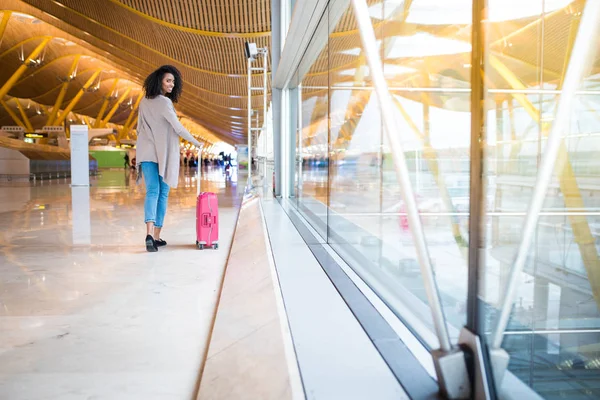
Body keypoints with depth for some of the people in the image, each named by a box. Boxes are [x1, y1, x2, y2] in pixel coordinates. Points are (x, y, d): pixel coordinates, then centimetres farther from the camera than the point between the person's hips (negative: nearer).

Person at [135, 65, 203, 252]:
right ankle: (156, 236, 8)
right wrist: (196, 143, -4)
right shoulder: (164, 102, -11)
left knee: (152, 191, -3)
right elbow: (177, 127, -14)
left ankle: (150, 233, -21)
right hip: (163, 154, -5)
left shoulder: (144, 101, 12)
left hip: (146, 153, 6)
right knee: (162, 194, 4)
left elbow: (139, 128, 18)